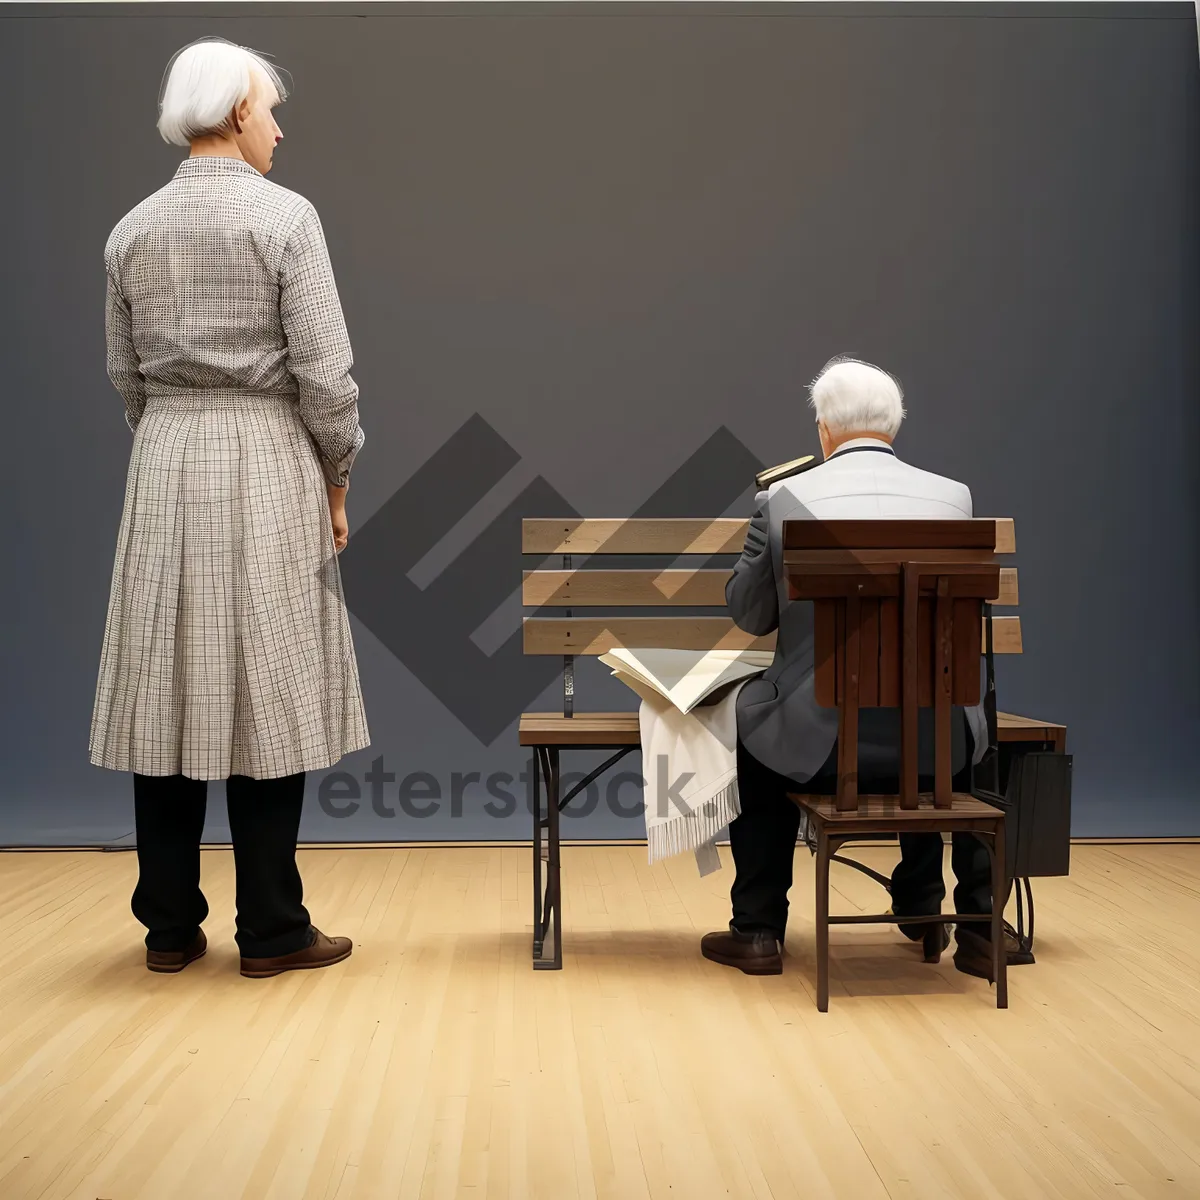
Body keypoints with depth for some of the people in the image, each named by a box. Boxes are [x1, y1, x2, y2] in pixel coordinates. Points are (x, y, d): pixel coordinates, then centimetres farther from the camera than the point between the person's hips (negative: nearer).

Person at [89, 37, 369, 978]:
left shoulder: (132, 231, 9)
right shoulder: (284, 216, -7)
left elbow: (127, 376, 12)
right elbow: (323, 371, -10)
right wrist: (337, 478, 1)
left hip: (163, 472, 5)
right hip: (268, 461, -5)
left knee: (168, 692, 7)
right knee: (266, 696, 1)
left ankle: (171, 926, 16)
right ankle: (271, 931, 8)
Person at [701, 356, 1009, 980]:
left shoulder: (784, 499, -7)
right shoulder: (952, 496, -1)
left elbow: (749, 614, 7)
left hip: (817, 742, -2)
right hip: (935, 741, 2)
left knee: (752, 737, 32)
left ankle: (758, 931, 31)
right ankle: (975, 925, 40)